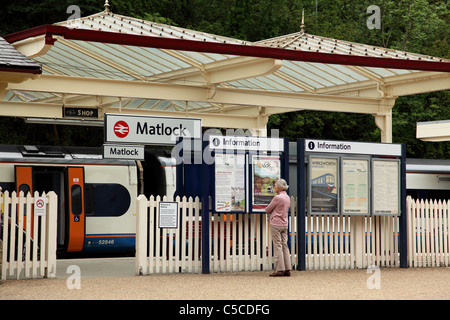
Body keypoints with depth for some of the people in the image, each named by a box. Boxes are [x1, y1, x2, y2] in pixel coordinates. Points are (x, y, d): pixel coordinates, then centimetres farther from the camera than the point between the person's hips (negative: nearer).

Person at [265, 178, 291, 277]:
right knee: (285, 246, 8)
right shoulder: (287, 197, 11)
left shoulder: (277, 197, -15)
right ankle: (287, 269, 8)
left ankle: (279, 269, -6)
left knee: (278, 246, -5)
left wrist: (271, 211, 13)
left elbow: (267, 210, -7)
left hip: (276, 224, -8)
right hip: (284, 224, 8)